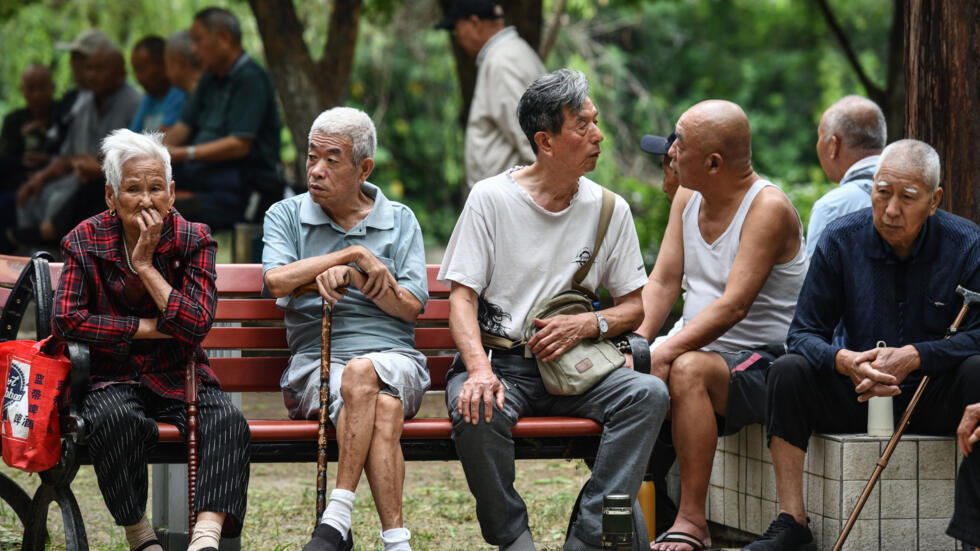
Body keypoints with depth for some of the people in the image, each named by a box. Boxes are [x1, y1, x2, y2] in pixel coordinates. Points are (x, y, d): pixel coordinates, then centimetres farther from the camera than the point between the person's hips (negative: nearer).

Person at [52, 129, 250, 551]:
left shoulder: (193, 241, 1)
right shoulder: (86, 241, 1)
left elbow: (197, 324, -11)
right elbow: (66, 320, -10)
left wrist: (145, 265, -14)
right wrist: (148, 328, -12)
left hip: (181, 380, 1)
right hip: (113, 380, -1)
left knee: (228, 421, -30)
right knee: (117, 418, -37)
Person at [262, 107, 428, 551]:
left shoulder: (400, 221, 17)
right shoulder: (286, 216, 15)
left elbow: (411, 306, 4)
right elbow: (277, 281, -6)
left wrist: (350, 275, -10)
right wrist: (354, 254, -5)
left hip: (394, 359, 1)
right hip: (314, 361, -1)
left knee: (361, 372, -38)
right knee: (382, 411, -36)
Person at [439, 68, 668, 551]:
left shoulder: (610, 210, 7)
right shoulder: (491, 198, -1)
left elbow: (634, 307, 12)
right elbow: (462, 296, -5)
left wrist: (587, 325, -11)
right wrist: (480, 369, -24)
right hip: (499, 359, -3)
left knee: (649, 393, -25)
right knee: (476, 411, -36)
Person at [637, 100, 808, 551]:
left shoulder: (769, 208, -15)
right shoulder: (687, 198, 9)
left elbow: (733, 306, -24)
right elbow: (662, 283, 6)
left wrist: (666, 353, -31)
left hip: (763, 363, -8)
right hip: (700, 354, 8)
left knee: (688, 370, -35)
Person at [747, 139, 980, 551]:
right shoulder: (841, 241, -4)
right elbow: (803, 332, -5)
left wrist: (913, 356, -29)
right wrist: (845, 361, -28)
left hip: (936, 400, -2)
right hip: (859, 395, 2)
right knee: (788, 372, -22)